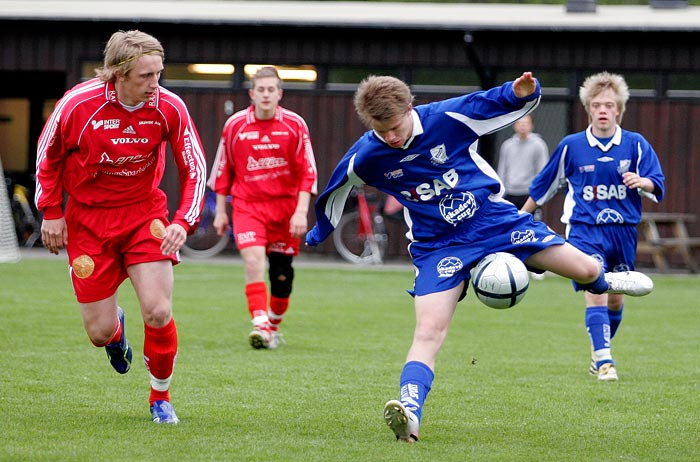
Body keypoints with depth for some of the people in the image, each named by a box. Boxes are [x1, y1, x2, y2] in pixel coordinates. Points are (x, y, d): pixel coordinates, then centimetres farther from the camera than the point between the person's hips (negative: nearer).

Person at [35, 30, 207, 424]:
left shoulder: (169, 107, -15)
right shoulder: (78, 104, -19)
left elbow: (195, 168, -5)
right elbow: (48, 154, 0)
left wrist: (184, 222, -18)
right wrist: (51, 212, 0)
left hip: (145, 212, 1)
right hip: (88, 218, -1)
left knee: (158, 313, -14)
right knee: (100, 331, 0)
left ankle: (161, 397, 12)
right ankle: (116, 327, 41)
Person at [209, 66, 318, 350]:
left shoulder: (294, 125, -2)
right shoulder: (235, 125, 1)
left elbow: (307, 172, -3)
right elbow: (222, 170, 10)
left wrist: (301, 211, -11)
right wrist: (220, 211, 10)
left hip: (285, 206, 1)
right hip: (247, 206, -1)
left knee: (282, 274, 5)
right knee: (253, 260, -22)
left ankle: (274, 325, 28)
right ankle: (260, 325, -30)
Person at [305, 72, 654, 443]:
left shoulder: (447, 117, -18)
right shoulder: (365, 156, -13)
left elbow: (502, 103, -7)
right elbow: (335, 189, 8)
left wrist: (522, 91, -31)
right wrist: (317, 234, 21)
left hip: (494, 220, 1)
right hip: (438, 246, -1)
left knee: (585, 269, 3)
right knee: (428, 332, -20)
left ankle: (602, 282, 39)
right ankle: (409, 413, -27)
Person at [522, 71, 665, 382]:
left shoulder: (636, 145, 1)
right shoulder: (571, 147, 1)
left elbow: (656, 186, -5)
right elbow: (544, 186, 13)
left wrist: (641, 182, -28)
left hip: (623, 231, 2)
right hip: (585, 230, -2)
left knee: (616, 300, 11)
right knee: (595, 292, -20)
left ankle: (599, 354, 32)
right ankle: (604, 361, -24)